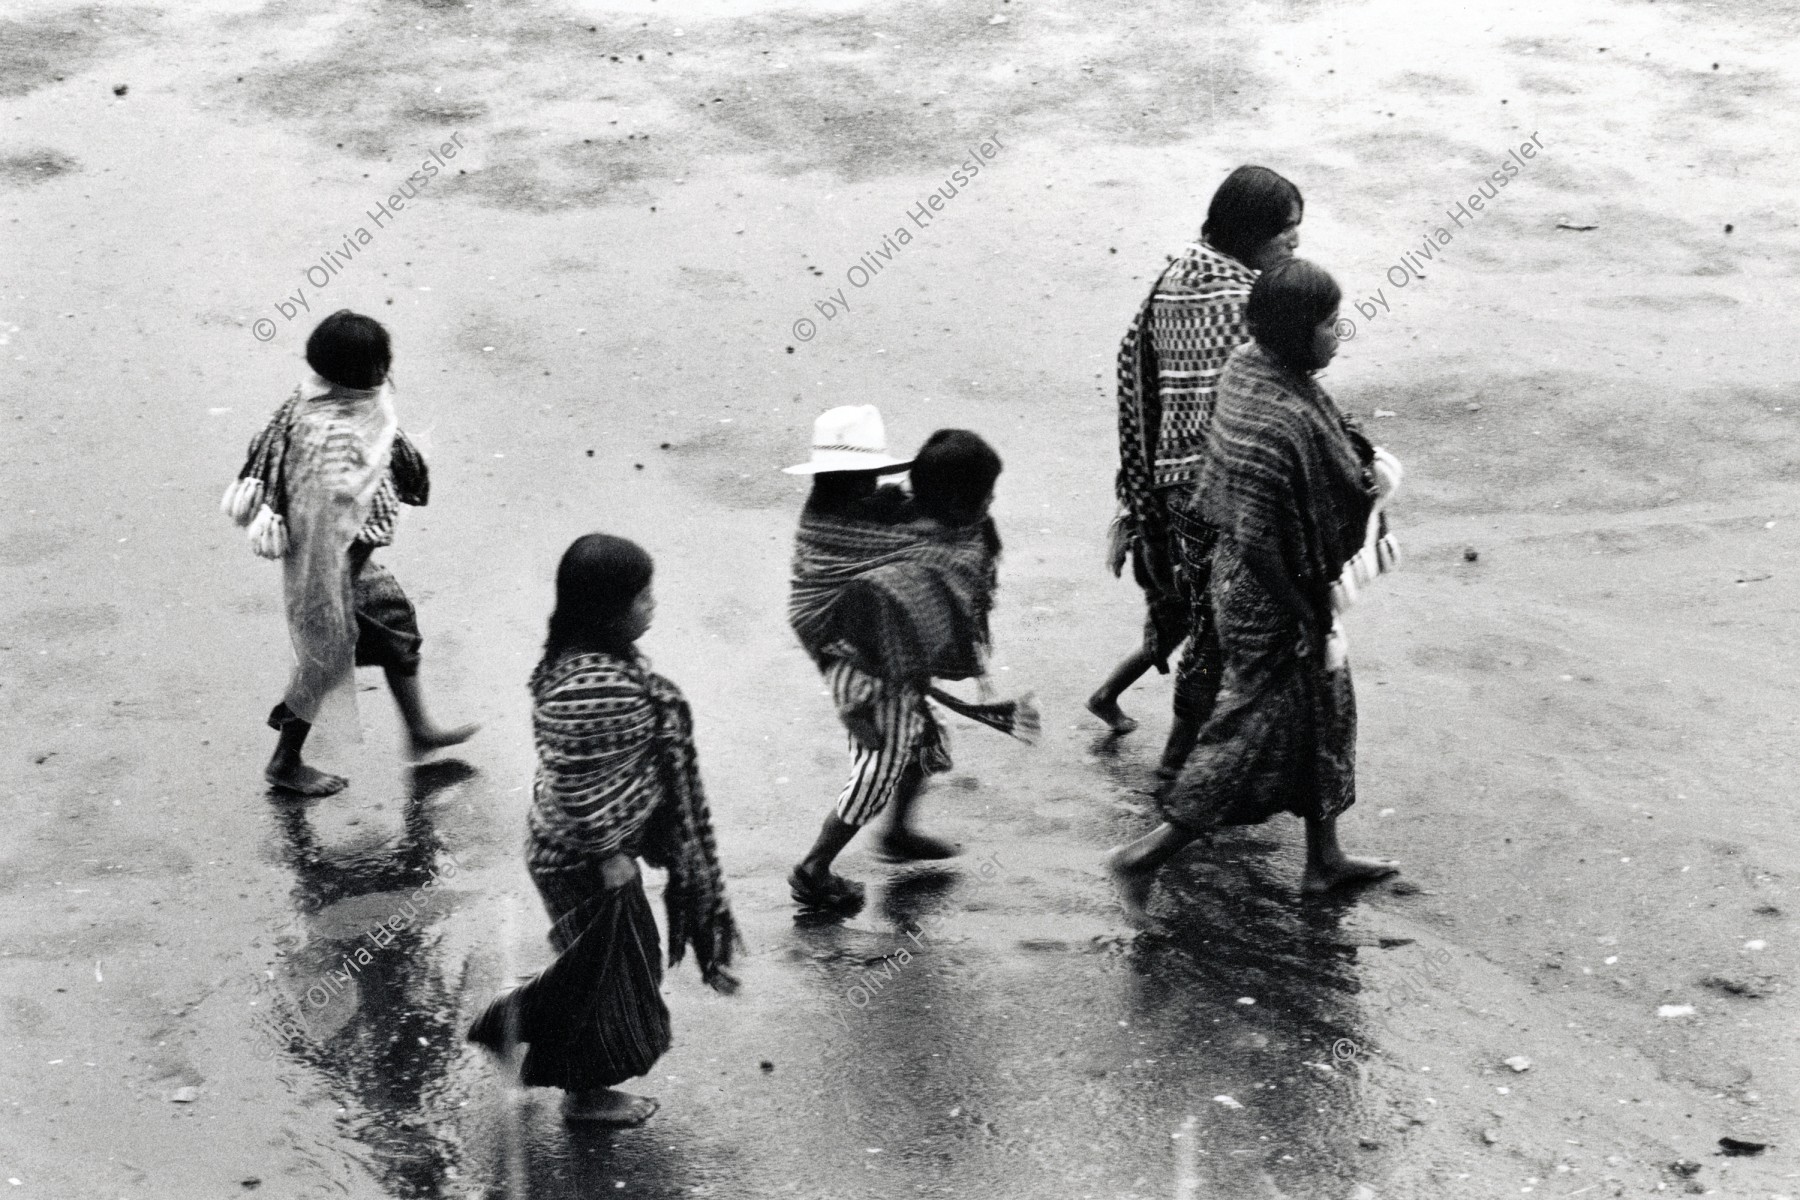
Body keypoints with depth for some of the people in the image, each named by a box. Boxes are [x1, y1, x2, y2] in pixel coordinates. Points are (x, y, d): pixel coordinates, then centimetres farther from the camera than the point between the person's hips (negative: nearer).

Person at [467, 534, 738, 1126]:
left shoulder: (602, 659, 0)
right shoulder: (592, 688, -33)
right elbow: (579, 787, -30)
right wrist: (609, 856, -19)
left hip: (572, 851, 9)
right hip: (588, 860, -9)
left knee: (596, 961, 25)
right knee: (606, 966, 11)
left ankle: (507, 1022, 39)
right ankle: (588, 1094, 31)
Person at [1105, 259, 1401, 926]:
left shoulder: (1251, 366, -4)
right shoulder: (1276, 422, -33)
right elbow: (1257, 543, -29)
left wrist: (1367, 466, 2)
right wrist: (1310, 626, -19)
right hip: (1275, 604, -10)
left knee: (1326, 709, 24)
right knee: (1262, 739, 5)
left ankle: (1324, 858, 42)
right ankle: (1144, 857, 15)